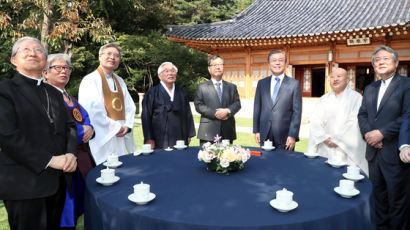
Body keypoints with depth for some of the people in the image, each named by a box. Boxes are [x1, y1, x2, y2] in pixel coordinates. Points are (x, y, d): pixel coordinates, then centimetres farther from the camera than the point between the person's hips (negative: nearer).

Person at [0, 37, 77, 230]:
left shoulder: (54, 93, 17)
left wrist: (71, 153, -7)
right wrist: (49, 161, -18)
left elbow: (69, 126, 13)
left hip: (58, 182, 6)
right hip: (24, 185, -6)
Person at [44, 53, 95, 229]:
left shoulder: (71, 99, 19)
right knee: (64, 210, -1)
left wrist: (89, 129, -10)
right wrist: (82, 130, -9)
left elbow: (85, 119, 13)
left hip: (82, 158, 8)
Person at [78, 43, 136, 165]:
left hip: (121, 137, 6)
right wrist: (115, 127, -13)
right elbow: (92, 110, -15)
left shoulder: (120, 81, 16)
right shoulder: (90, 80, -5)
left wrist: (127, 125, -4)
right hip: (102, 139, -6)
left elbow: (129, 106, 13)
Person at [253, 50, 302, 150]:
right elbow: (257, 108, 9)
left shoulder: (294, 84, -1)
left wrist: (293, 135, -10)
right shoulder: (261, 83, 9)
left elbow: (297, 112, -4)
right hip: (264, 135, 3)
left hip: (284, 136, -2)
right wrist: (256, 131, 4)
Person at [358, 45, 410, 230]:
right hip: (373, 151, 6)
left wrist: (382, 133, -19)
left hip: (393, 152, -6)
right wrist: (367, 132, -6)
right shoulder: (370, 89, 15)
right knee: (378, 195, 17)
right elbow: (362, 114, 11)